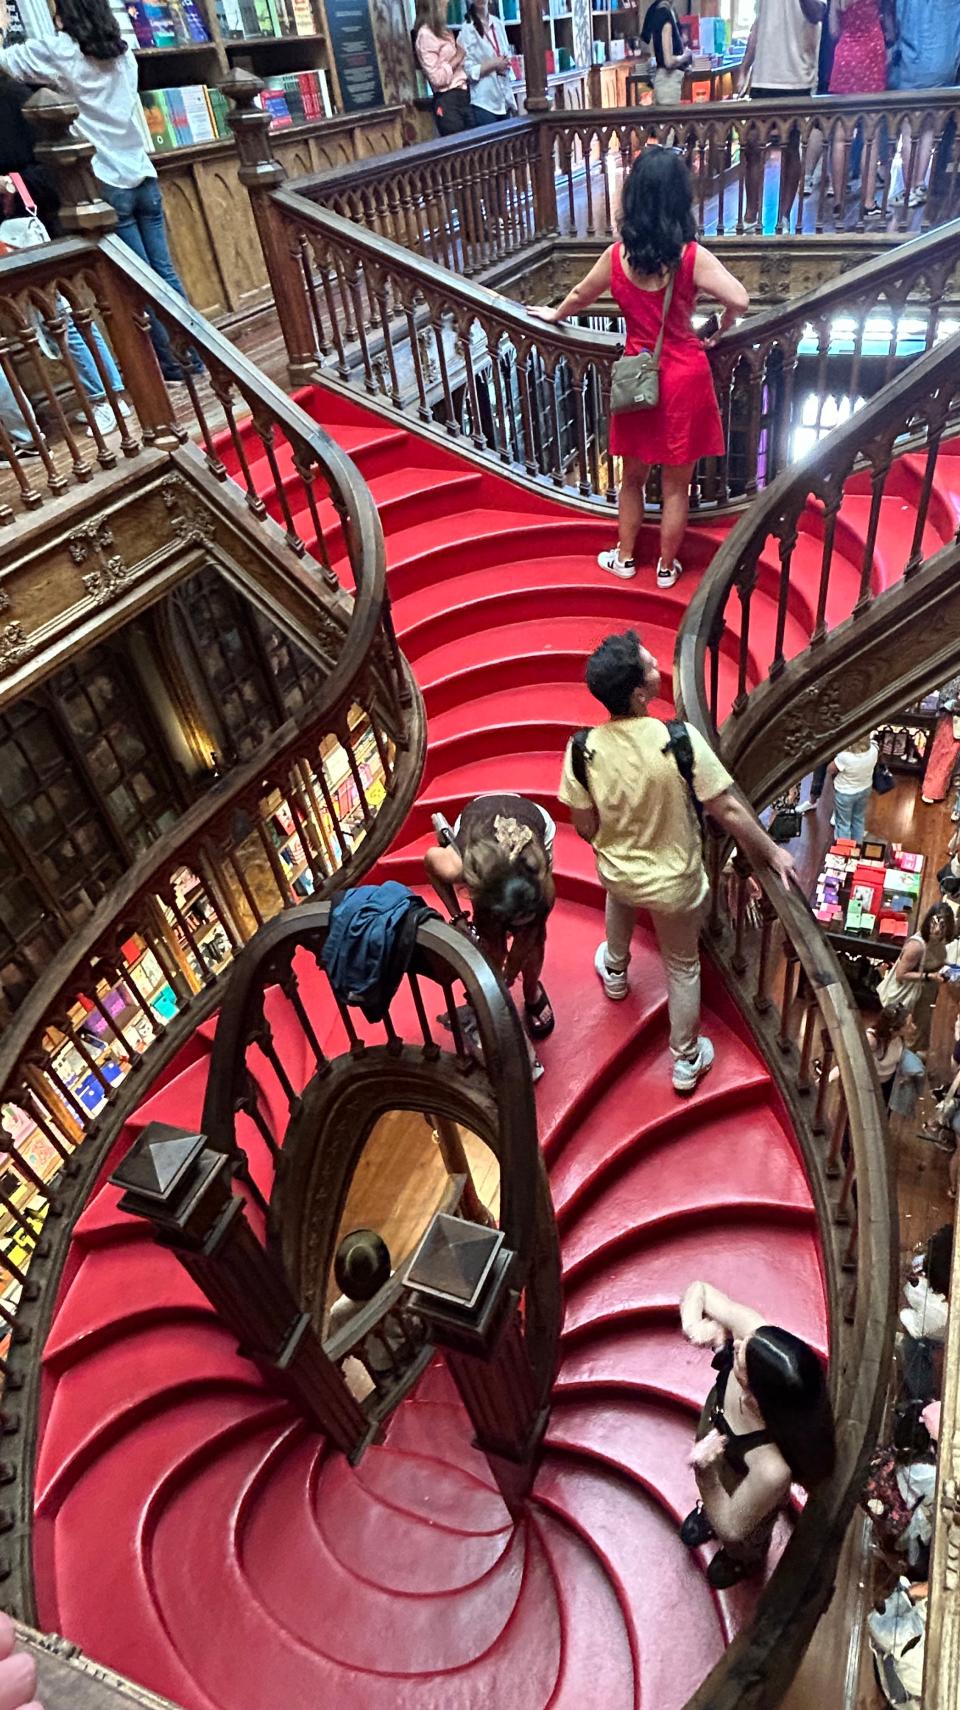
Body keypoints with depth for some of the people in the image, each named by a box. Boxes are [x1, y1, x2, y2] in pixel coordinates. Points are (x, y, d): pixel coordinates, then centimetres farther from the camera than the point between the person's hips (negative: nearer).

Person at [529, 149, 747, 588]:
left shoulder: (617, 255, -4)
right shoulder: (692, 257, -13)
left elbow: (579, 296, 12)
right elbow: (738, 300, -21)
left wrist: (554, 315, 33)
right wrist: (718, 332, -1)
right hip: (684, 377, -2)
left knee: (633, 477, 20)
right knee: (675, 485, 10)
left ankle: (625, 558, 31)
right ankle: (666, 567, 23)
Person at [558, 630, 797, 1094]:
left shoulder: (583, 750, -22)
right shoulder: (681, 740, -30)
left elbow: (585, 827, -9)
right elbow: (728, 811, -21)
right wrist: (773, 852, -4)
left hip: (616, 873, 3)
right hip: (674, 883, -2)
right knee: (682, 967, 23)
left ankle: (614, 972, 65)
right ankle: (686, 1060, 43)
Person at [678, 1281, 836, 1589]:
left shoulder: (771, 1470, -49)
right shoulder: (754, 1335, -41)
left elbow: (731, 1528, -28)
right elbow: (698, 1290, -23)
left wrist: (706, 1476, -42)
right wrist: (693, 1325, -40)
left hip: (743, 1497, -3)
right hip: (713, 1429, 4)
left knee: (741, 1545, 36)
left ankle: (746, 1561, 70)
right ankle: (709, 1511, 74)